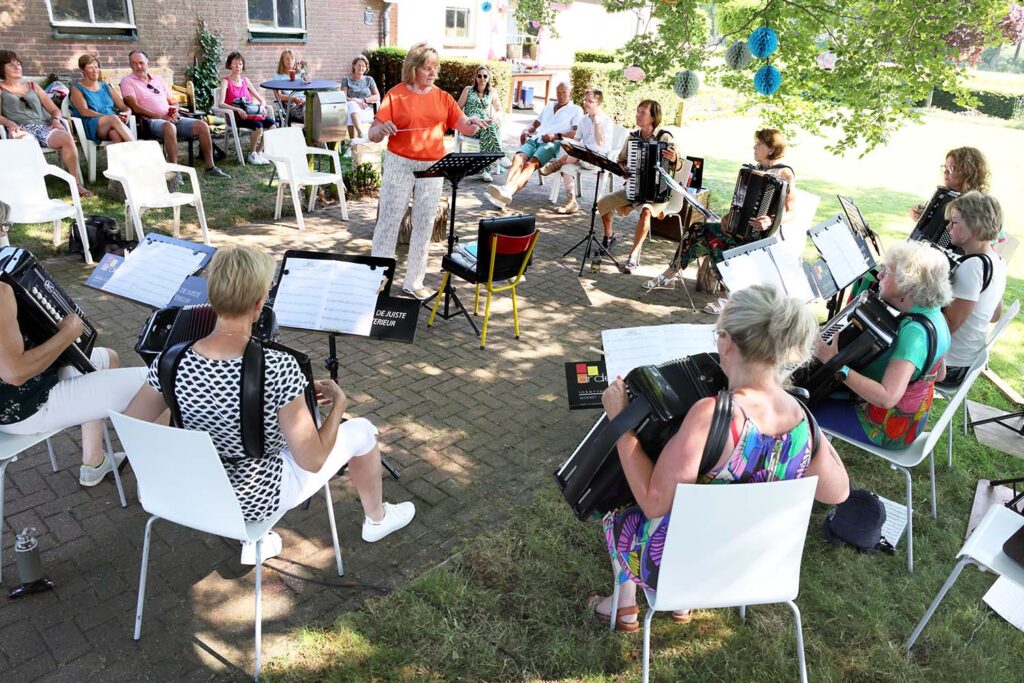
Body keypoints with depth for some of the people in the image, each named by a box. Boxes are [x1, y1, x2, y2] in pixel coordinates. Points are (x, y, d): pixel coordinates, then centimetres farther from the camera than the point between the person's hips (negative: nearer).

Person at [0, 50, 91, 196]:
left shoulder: (33, 86, 27)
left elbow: (55, 110, 21)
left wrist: (56, 119, -2)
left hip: (43, 127, 3)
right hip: (22, 129, -3)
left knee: (67, 138, -33)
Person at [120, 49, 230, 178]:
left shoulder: (158, 79, 23)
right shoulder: (127, 81, 6)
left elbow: (173, 101, 25)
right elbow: (135, 107, -7)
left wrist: (175, 111, 0)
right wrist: (160, 116, -16)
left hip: (171, 118, 6)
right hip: (150, 121, -6)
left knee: (202, 125, -15)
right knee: (170, 127, -40)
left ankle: (210, 167, -12)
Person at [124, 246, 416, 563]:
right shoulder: (278, 368, -32)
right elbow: (312, 461, -26)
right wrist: (339, 403, -10)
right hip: (258, 499, -5)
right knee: (361, 430, 13)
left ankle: (253, 540, 39)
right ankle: (376, 519, 41)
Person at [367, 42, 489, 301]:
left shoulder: (442, 97, 8)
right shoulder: (395, 95, -3)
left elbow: (465, 128, 5)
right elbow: (373, 135, -6)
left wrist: (473, 123, -18)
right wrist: (382, 129, -28)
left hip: (433, 167, 4)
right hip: (400, 165, -3)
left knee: (424, 225, 8)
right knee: (389, 222, -1)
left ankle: (414, 282, 18)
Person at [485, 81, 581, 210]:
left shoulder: (576, 110, 12)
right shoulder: (548, 106, 32)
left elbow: (577, 133, -3)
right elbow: (535, 124, 35)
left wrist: (556, 136, -18)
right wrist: (526, 130, 11)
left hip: (553, 143, -5)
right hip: (535, 139, 5)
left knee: (530, 164, -34)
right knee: (518, 158, -28)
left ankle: (508, 191, -56)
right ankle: (505, 190, -49)